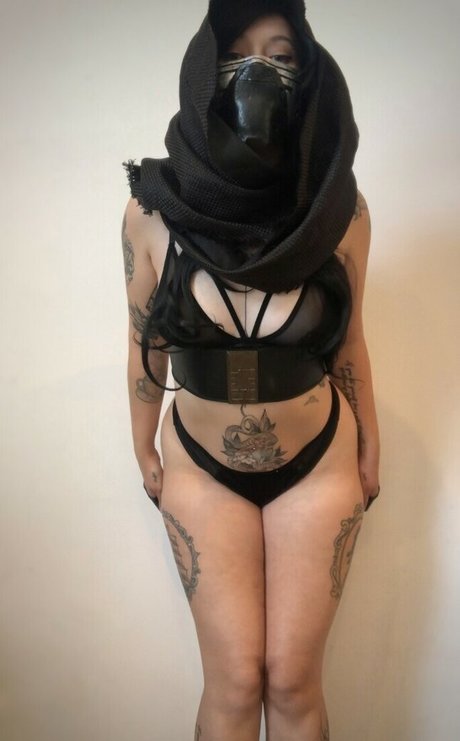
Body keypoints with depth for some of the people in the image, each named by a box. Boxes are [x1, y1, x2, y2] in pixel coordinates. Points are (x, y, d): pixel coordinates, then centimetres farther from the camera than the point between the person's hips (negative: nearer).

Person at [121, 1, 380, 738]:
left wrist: (369, 445, 10)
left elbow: (348, 338, -1)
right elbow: (145, 342, -1)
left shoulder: (340, 207, -14)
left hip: (319, 463, 0)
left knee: (293, 679, 8)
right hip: (203, 468, 0)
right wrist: (145, 451, 9)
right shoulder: (152, 210, -15)